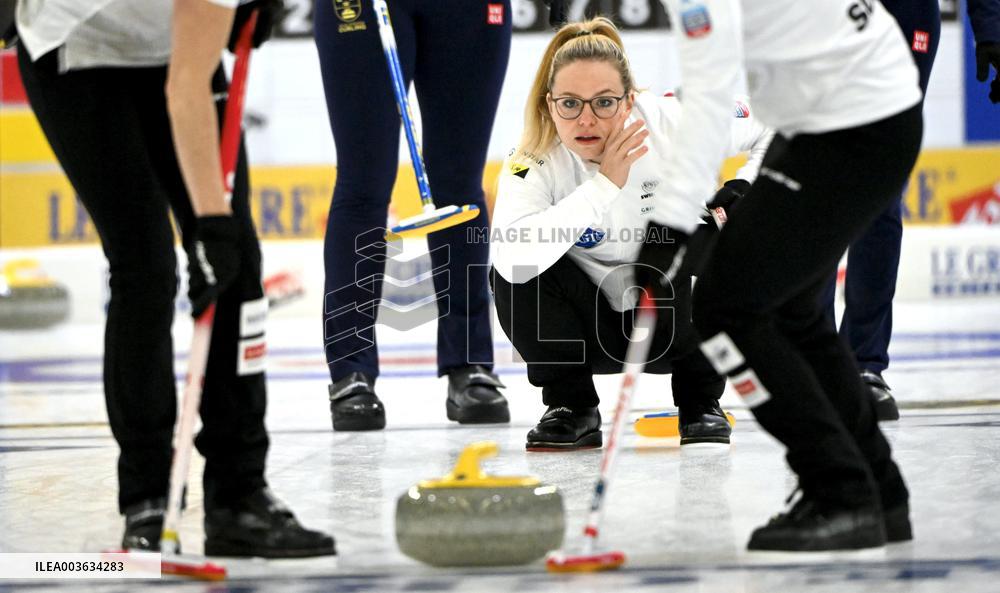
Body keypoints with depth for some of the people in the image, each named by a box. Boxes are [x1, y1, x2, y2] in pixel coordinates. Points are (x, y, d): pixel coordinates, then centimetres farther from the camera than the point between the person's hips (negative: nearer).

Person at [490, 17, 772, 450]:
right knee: (515, 279, -26)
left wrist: (744, 190, -23)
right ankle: (571, 408, -2)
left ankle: (701, 404, -5)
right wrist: (604, 185, -37)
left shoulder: (672, 121, -20)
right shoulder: (533, 163, -22)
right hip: (596, 328, 0)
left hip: (673, 325, 0)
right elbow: (510, 259, -41)